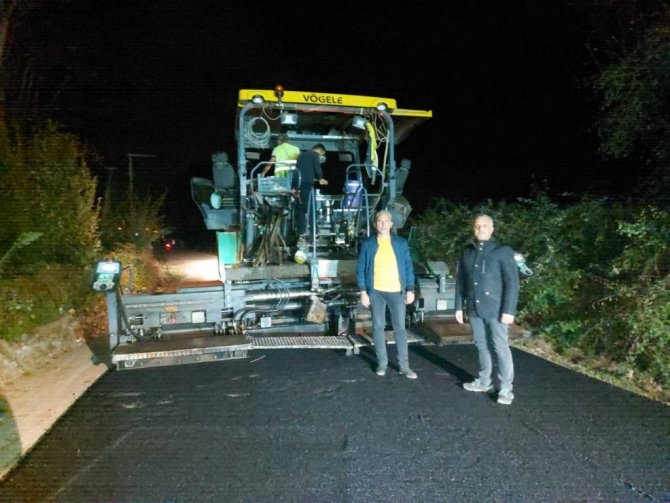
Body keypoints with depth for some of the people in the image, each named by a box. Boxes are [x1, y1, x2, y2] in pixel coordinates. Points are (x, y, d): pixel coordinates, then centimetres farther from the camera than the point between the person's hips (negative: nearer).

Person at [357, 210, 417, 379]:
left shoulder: (401, 243, 3)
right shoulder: (367, 244, 1)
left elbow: (408, 266, 5)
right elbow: (361, 269, 1)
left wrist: (410, 290, 0)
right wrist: (363, 292, -5)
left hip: (397, 291, 0)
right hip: (376, 292, 0)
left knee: (400, 328, 3)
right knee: (378, 327, 8)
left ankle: (404, 365, 13)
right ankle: (382, 362, 21)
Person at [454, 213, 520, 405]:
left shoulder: (503, 251, -5)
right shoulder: (467, 252, 10)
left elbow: (512, 282, -9)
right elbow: (460, 281, 12)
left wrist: (509, 310, -15)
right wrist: (459, 306, 9)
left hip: (496, 309, -5)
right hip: (474, 309, 5)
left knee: (501, 348, 0)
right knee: (481, 346, 14)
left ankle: (506, 389, 9)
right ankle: (484, 381, 27)